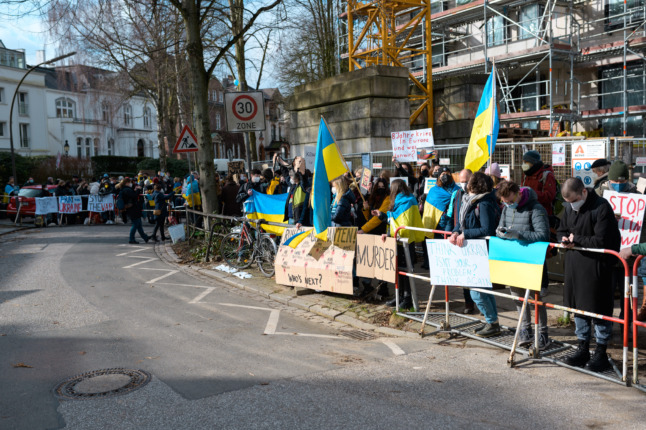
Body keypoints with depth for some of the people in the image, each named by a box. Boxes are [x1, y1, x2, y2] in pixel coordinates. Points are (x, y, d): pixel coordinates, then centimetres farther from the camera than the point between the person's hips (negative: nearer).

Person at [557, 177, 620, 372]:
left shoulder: (601, 207, -17)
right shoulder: (570, 208, 7)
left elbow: (601, 241, -21)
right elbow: (562, 230, 18)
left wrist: (576, 239, -13)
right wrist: (565, 240, -4)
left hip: (597, 267, -7)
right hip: (574, 264, 7)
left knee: (599, 309, 2)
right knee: (578, 306, 14)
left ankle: (601, 353, 15)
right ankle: (583, 349, 27)